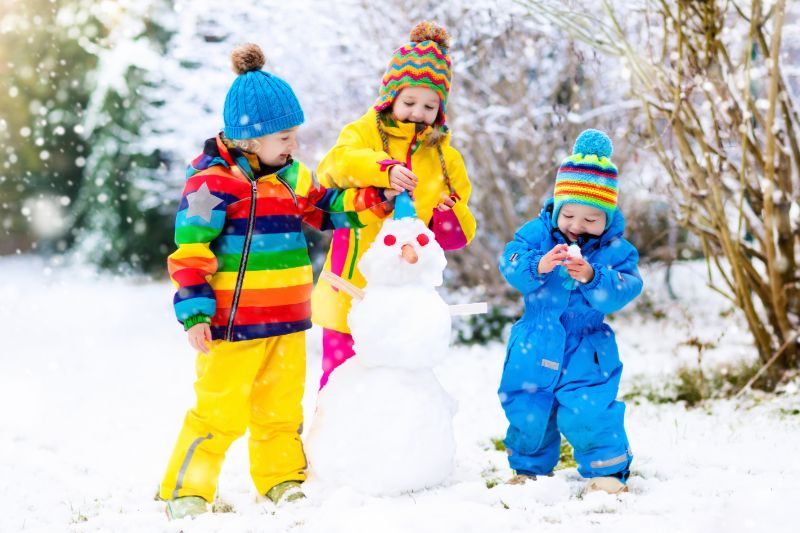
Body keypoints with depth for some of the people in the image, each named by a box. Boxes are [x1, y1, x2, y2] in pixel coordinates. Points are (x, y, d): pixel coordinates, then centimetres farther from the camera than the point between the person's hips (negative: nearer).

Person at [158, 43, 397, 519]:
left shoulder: (292, 176, 11)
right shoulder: (213, 182, -13)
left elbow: (328, 209, 22)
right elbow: (190, 251, -14)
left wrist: (376, 200, 6)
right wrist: (195, 313, -17)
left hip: (287, 320, 7)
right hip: (235, 323, -7)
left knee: (283, 407, 16)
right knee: (220, 410, -4)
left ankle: (282, 480, 29)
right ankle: (185, 490, 6)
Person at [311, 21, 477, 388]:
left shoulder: (445, 158, 12)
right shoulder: (364, 133, 1)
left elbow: (455, 236, 13)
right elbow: (334, 166, -22)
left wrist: (449, 215, -10)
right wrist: (384, 169, -38)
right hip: (352, 288, -3)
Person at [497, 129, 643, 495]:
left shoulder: (616, 249, -6)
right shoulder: (538, 232, -4)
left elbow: (621, 293, -18)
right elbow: (510, 264, -15)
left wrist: (591, 278, -35)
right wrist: (537, 266, -34)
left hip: (585, 351, -2)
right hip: (534, 347, 2)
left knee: (589, 411, -15)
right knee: (526, 410, 9)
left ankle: (607, 470, 5)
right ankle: (529, 467, 32)